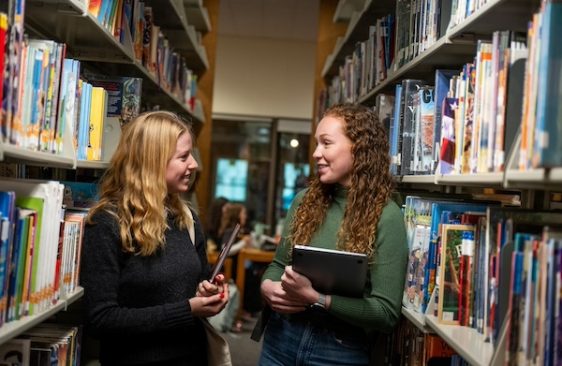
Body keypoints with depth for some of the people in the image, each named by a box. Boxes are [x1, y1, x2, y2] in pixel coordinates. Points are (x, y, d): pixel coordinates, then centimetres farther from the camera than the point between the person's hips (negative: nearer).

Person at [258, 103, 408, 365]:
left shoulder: (386, 217, -14)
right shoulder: (305, 200, 2)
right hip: (281, 338, 5)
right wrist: (267, 286, -11)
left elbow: (387, 312, -16)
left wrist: (315, 299, -24)